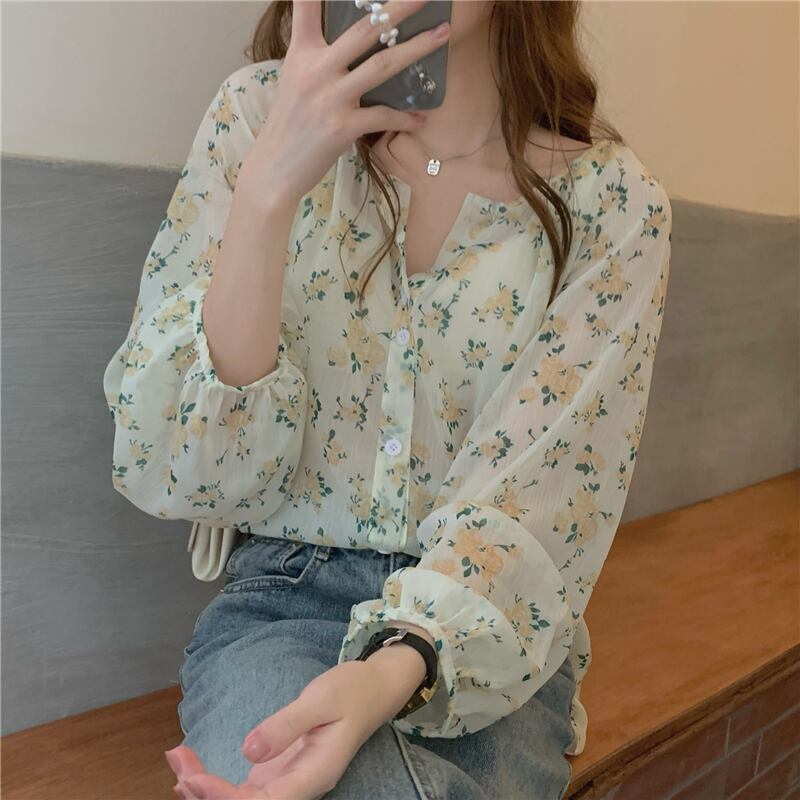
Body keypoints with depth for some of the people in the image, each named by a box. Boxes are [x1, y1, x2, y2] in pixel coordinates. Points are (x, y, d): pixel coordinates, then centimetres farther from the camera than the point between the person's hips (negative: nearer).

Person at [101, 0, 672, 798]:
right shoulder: (257, 117, -3)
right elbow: (182, 470, -10)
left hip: (485, 633, 0)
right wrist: (270, 184, -22)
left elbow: (539, 492, -13)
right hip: (283, 599, 1)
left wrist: (393, 671, -33)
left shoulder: (610, 201, -5)